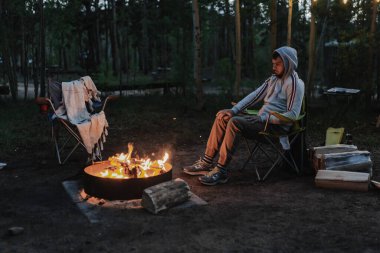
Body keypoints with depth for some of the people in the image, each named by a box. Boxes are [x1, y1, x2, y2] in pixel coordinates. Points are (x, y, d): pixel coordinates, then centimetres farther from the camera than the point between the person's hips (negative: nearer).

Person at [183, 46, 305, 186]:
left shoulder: (294, 83, -9)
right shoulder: (273, 79, 17)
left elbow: (293, 114, -18)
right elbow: (254, 96, 12)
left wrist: (264, 118, -20)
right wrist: (234, 110, -1)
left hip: (277, 126, -9)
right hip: (261, 119, 9)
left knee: (234, 122, -29)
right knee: (222, 117, -1)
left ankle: (220, 171, -26)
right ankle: (207, 161, -3)